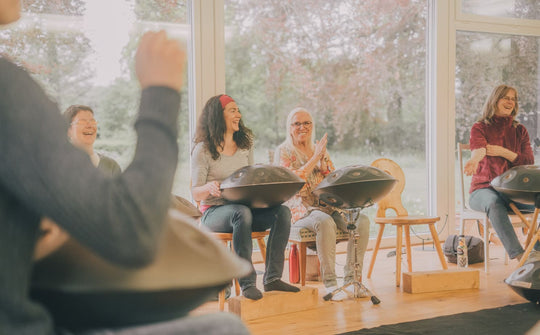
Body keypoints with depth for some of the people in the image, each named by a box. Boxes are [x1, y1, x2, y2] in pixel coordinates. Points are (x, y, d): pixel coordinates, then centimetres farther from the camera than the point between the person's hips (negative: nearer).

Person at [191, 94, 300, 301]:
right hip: (214, 212, -5)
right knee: (242, 213, -38)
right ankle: (247, 283, -34)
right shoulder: (203, 150, -3)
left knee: (282, 212, -22)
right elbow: (195, 194, -6)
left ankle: (272, 277, -21)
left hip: (245, 208, 5)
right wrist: (209, 187, -29)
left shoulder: (245, 145, 14)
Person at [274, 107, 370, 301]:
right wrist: (314, 158, -11)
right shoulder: (283, 152, 4)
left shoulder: (319, 149, 19)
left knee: (361, 220, -21)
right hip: (300, 209, -5)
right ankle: (330, 282, -28)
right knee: (325, 222, -38)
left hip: (326, 204, 6)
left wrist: (323, 160, -3)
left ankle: (352, 280, -18)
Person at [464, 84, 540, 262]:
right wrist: (474, 160, -47)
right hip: (484, 189, -4)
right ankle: (518, 255, -46)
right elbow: (478, 147, -21)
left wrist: (503, 152, -12)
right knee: (494, 203, -39)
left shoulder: (520, 130, 15)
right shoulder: (480, 127, 3)